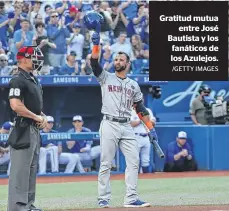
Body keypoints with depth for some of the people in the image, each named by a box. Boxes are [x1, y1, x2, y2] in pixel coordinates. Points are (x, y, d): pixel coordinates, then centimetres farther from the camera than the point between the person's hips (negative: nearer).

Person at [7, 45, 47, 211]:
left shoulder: (33, 79, 16)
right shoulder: (18, 80, -14)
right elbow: (15, 105, -25)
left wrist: (43, 117, 7)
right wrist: (37, 117, -17)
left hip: (35, 129, 10)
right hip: (23, 129, -10)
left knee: (32, 168, 14)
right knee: (20, 169, -9)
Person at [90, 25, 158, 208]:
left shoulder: (134, 85, 16)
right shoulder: (106, 78, 8)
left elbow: (141, 109, 16)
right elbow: (94, 62, -9)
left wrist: (151, 128, 8)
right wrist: (96, 44, -24)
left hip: (127, 127, 4)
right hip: (109, 125, -4)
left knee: (134, 161, -3)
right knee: (106, 163, -3)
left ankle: (131, 199, -2)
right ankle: (103, 198, 0)